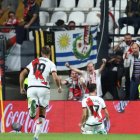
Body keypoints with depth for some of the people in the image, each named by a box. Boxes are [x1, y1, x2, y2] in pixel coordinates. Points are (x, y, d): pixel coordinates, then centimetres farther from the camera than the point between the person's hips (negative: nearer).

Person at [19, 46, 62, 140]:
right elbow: (55, 77, -7)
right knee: (42, 112, 16)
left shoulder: (34, 62, 19)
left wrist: (21, 88, 23)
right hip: (43, 88, -2)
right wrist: (59, 87, 11)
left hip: (31, 87, 2)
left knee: (32, 115, 0)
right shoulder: (50, 64, 7)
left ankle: (32, 104, -35)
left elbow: (22, 74, 15)